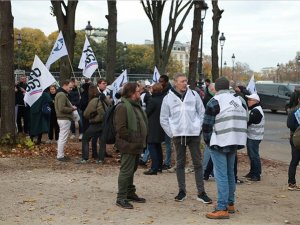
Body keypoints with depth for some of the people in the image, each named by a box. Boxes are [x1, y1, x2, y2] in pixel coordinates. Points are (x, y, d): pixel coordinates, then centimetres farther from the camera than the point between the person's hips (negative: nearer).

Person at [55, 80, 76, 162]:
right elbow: (62, 108, -24)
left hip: (63, 118, 11)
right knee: (63, 138, -5)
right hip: (64, 119, -11)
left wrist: (71, 107, 8)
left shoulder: (62, 94, 17)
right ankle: (60, 156, -1)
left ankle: (60, 154, 23)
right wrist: (72, 109, -14)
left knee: (61, 137, 16)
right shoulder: (62, 95, -17)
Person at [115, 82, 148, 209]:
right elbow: (120, 128, -22)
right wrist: (131, 140, -16)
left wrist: (141, 140, 13)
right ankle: (121, 198, -1)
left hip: (136, 145, 10)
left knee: (132, 169, 18)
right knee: (126, 171, -7)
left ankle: (130, 193, 30)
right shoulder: (122, 107, -16)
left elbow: (142, 123, 24)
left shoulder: (136, 105, 16)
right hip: (128, 146, -10)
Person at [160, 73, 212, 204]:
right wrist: (171, 133, -1)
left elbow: (201, 112, 8)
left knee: (198, 163, 3)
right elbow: (164, 119, 4)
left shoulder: (194, 95, 3)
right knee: (180, 163, 8)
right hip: (178, 135, 0)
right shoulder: (168, 98, 0)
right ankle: (182, 191, 17)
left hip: (194, 134, 1)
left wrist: (199, 127, 0)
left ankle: (201, 192, 8)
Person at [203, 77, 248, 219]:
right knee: (230, 173, 17)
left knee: (221, 175, -7)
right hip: (234, 143, 7)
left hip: (220, 143, -7)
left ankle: (222, 209, -9)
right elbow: (243, 123, 13)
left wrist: (207, 141, 6)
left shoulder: (214, 102, -8)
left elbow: (207, 125, -8)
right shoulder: (240, 101, 12)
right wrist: (236, 140, 15)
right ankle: (230, 203, 25)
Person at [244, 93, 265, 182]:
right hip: (251, 136, 11)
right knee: (251, 154, 17)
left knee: (254, 155, -7)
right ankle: (252, 172, 27)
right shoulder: (253, 109, 16)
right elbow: (248, 121, 15)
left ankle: (257, 175, -3)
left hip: (254, 137, -11)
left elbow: (248, 121, -22)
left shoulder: (256, 111, -18)